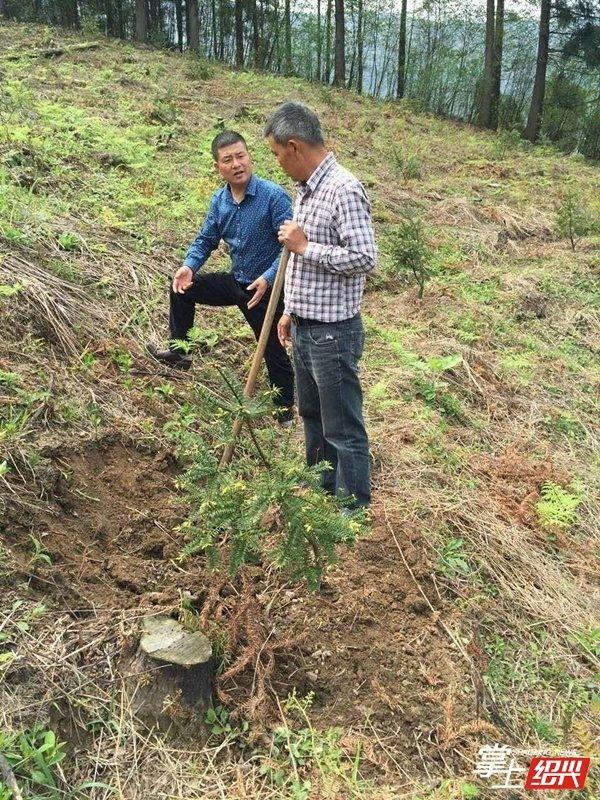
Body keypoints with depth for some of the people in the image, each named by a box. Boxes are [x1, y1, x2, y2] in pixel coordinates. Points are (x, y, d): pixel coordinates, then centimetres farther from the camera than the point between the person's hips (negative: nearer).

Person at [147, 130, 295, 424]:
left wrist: (268, 278, -34)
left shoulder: (273, 196, -21)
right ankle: (178, 351, 20)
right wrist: (189, 266, -11)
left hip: (266, 288, -6)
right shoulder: (219, 200, -1)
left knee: (273, 350, 5)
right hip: (236, 281, 6)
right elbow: (205, 239, 8)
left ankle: (285, 409, 25)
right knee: (182, 288, 7)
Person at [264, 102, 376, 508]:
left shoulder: (344, 190, -19)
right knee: (312, 415, 23)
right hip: (304, 327, 10)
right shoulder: (306, 189, 11)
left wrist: (304, 246, -19)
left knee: (343, 428, 3)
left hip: (333, 333, -10)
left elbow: (365, 258, -25)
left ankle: (353, 510, 19)